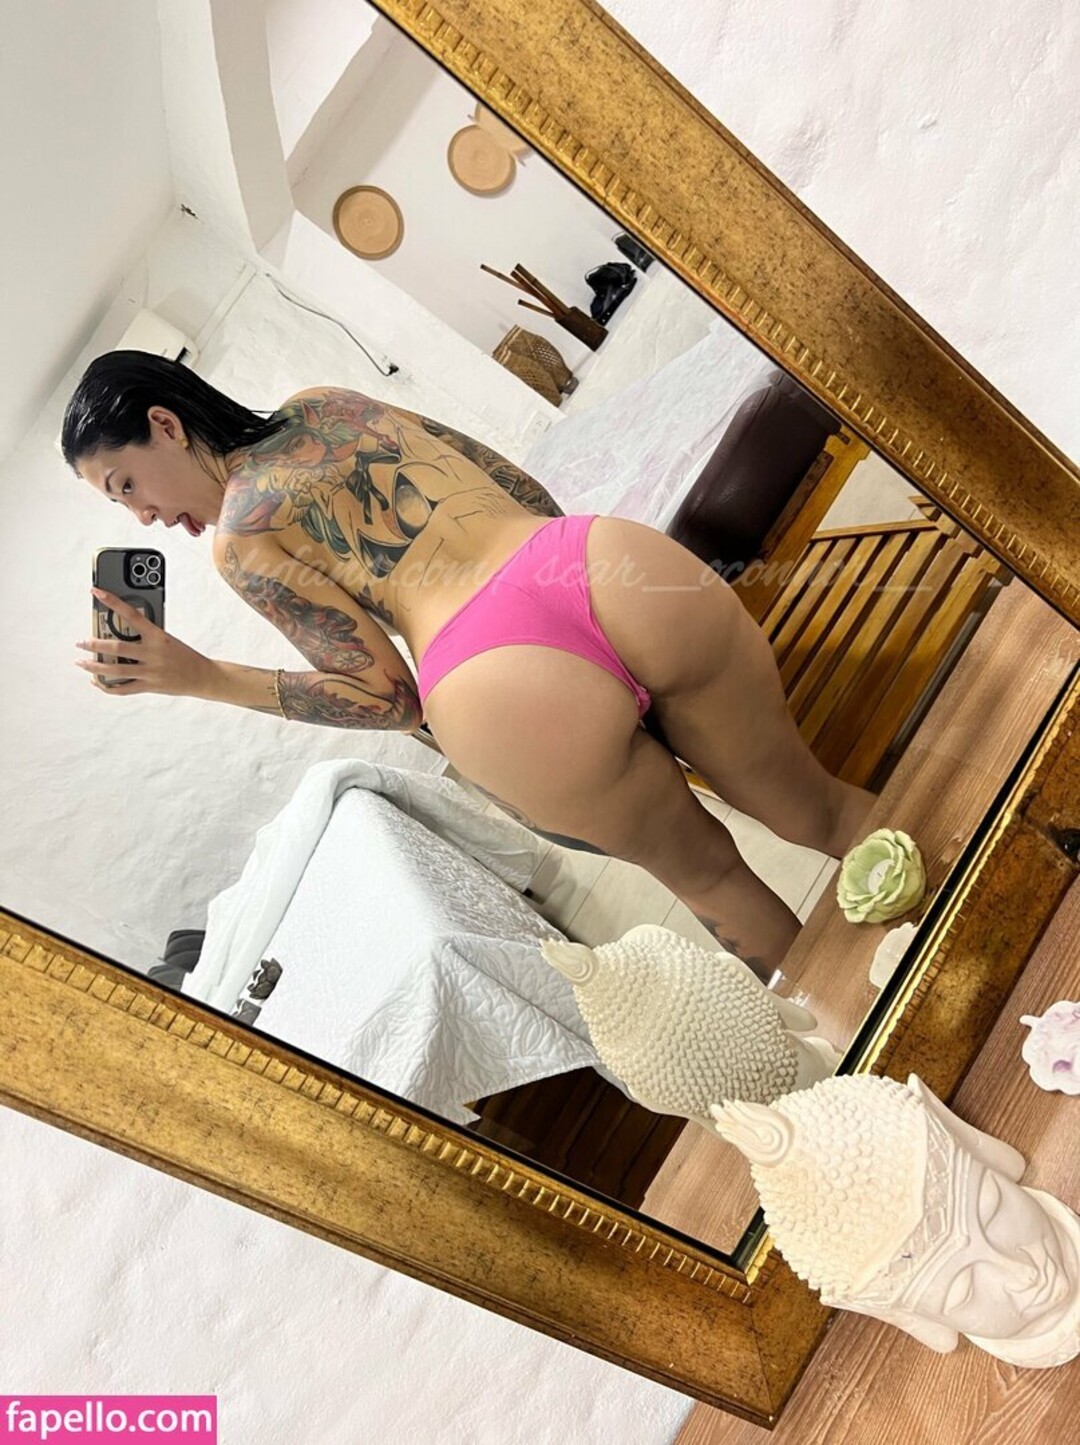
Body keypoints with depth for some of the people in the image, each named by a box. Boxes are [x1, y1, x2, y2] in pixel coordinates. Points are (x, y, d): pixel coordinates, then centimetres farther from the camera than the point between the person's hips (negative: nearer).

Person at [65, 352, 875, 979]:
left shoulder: (237, 536, 7)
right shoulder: (329, 402, 24)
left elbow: (386, 695, 4)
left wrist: (201, 679, 7)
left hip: (514, 700, -4)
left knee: (703, 872, 25)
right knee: (818, 807, 25)